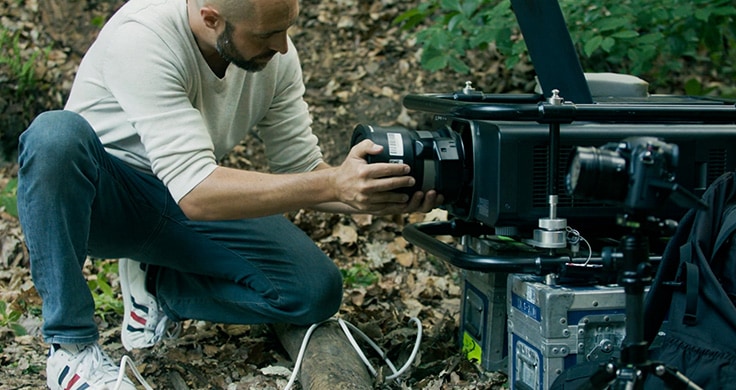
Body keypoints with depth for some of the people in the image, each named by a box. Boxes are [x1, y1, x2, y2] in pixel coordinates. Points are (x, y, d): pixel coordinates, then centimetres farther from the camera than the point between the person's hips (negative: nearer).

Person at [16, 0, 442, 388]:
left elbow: (300, 172, -5)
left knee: (317, 290, -16)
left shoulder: (277, 54, -12)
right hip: (104, 200, -4)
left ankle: (154, 286, 4)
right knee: (57, 134, -38)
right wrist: (334, 184, -43)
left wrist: (382, 198, -24)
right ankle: (72, 348, -23)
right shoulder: (142, 36, -30)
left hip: (184, 215, 4)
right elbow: (196, 193, -37)